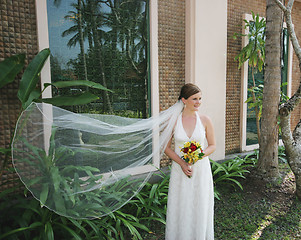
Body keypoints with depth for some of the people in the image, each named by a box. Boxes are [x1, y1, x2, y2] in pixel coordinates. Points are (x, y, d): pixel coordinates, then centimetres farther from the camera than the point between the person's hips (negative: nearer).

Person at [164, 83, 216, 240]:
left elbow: (212, 145, 5)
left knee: (200, 208, 13)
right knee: (180, 208, 10)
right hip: (179, 170, 0)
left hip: (201, 169, 1)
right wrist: (182, 163, -14)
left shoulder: (205, 120, -3)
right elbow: (167, 148, 0)